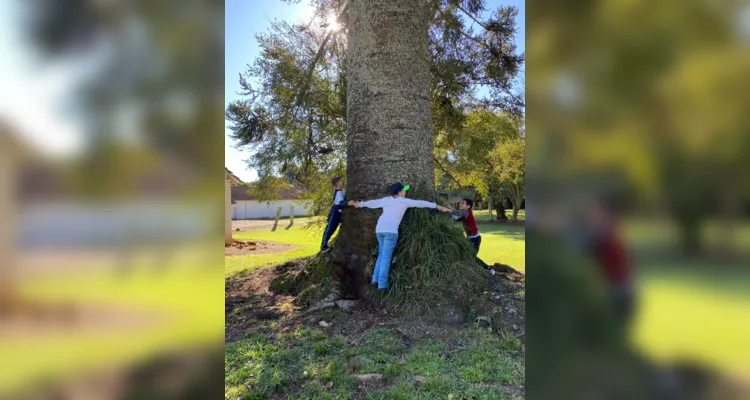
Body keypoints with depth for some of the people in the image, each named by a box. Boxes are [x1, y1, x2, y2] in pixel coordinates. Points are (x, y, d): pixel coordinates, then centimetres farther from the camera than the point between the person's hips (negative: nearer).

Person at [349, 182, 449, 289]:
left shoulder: (386, 200, 18)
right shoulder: (404, 201, 6)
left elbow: (372, 203, 29)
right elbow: (421, 203, 11)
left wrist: (359, 204, 46)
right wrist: (437, 206, 17)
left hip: (379, 228, 6)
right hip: (391, 230, -5)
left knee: (382, 254, 19)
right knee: (386, 256, -4)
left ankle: (375, 278, 13)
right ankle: (382, 283, -5)